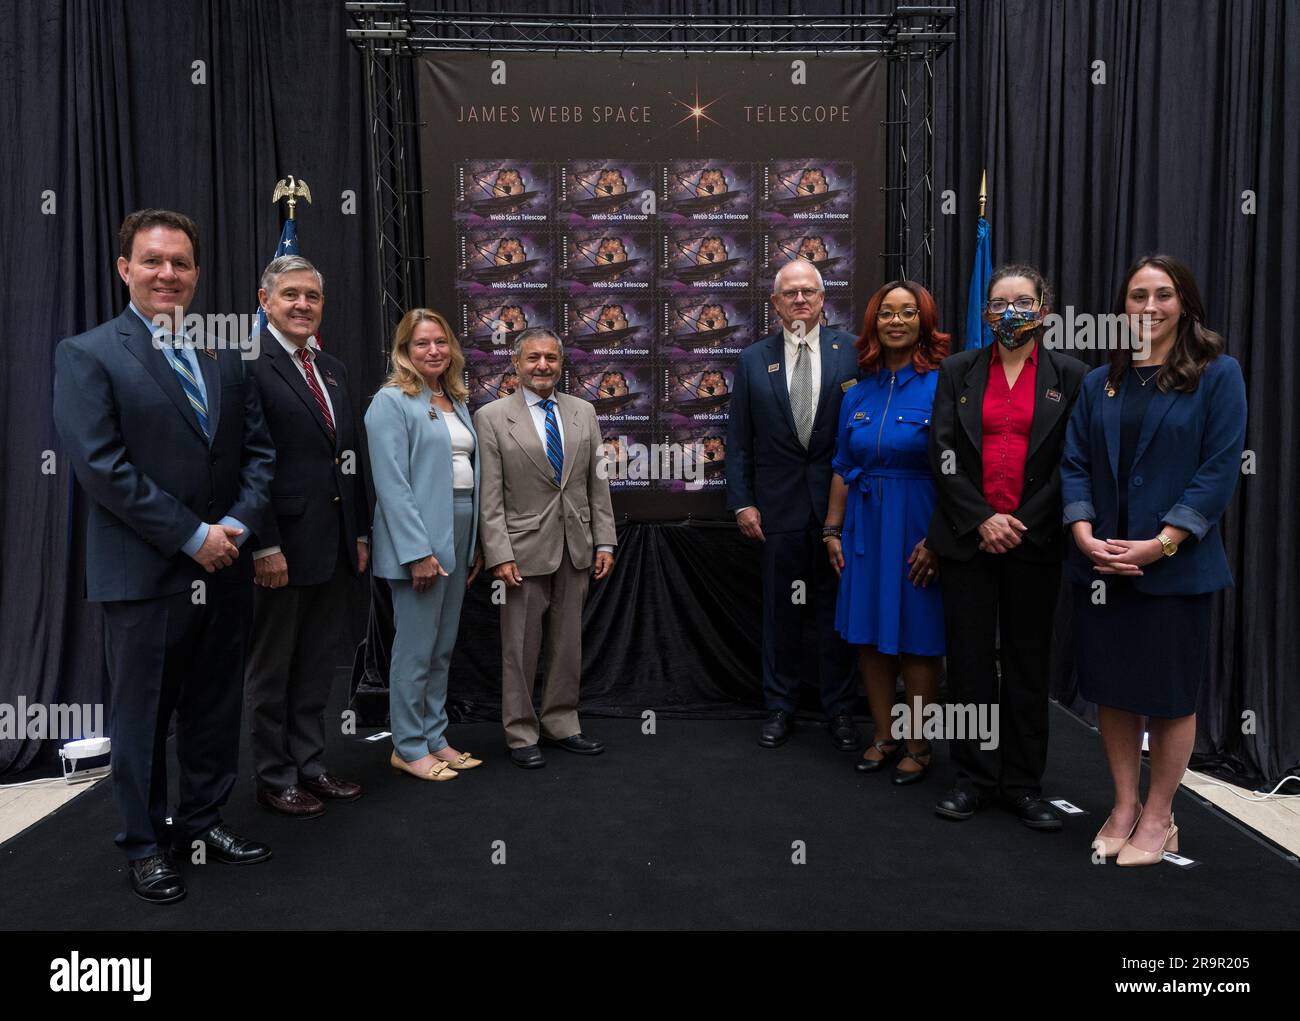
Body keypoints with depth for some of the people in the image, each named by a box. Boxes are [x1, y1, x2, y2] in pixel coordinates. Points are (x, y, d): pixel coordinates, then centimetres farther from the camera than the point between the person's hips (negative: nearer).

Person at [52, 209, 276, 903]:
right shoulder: (88, 354, -5)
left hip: (224, 570, 5)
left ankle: (202, 822, 33)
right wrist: (191, 536, -16)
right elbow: (101, 465, -14)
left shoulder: (224, 358, 11)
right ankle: (145, 845, 26)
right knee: (142, 716, 9)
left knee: (215, 708, 15)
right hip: (144, 575, -5)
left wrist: (237, 524, -7)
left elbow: (257, 450, 9)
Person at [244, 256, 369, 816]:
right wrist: (265, 545, -18)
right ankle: (274, 778, 23)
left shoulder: (333, 369, 14)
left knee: (316, 666, 16)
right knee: (271, 668, 9)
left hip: (335, 544, 7)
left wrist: (359, 533, 12)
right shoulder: (248, 365, -9)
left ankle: (310, 765, 30)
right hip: (282, 545, -7)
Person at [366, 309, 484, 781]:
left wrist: (476, 543, 12)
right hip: (419, 539, -7)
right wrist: (418, 551, -20)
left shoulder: (455, 401, 15)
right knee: (416, 648, 1)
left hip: (459, 537, 8)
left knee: (443, 647, 14)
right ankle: (408, 747, 14)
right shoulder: (392, 401, -7)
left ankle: (434, 738, 25)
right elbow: (392, 483, -15)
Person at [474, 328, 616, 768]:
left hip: (575, 548, 4)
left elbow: (597, 482, 9)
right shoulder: (492, 417, -4)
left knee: (568, 642, 13)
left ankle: (561, 724, 27)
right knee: (520, 646, 5)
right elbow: (489, 497, -7)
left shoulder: (583, 412, 8)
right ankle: (521, 734, 19)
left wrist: (604, 541, 4)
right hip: (525, 549, -4)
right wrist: (499, 555, -13)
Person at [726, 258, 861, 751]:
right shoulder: (753, 359, 5)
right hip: (780, 505, 1)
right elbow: (738, 438, 4)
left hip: (839, 500, -1)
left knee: (836, 608, 8)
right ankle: (779, 707, 25)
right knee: (780, 609, 11)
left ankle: (839, 709, 23)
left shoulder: (851, 351, 0)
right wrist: (742, 501, -2)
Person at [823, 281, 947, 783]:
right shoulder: (858, 394, 8)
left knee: (917, 638, 4)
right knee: (869, 636, 10)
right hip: (865, 527, 5)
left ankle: (918, 745, 20)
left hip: (918, 528, -5)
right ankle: (885, 736, 25)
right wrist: (832, 530, 9)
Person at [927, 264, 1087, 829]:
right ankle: (974, 778, 17)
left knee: (1028, 663, 7)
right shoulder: (958, 371, 7)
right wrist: (982, 520, -9)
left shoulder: (1068, 375, 5)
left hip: (1033, 543, 0)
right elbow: (942, 455, 0)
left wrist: (1022, 525, -8)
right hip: (967, 539, 1)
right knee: (970, 661, 4)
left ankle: (1024, 784, 18)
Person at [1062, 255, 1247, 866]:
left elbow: (1219, 471, -9)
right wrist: (1084, 534, -11)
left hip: (1175, 566, -3)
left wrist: (1160, 544, -17)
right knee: (1112, 689, 11)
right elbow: (1074, 465, 5)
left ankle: (1159, 816, 25)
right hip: (1100, 564, 4)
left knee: (1169, 694, 7)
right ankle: (1125, 806, 28)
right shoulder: (1100, 383, 10)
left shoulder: (1218, 375, -2)